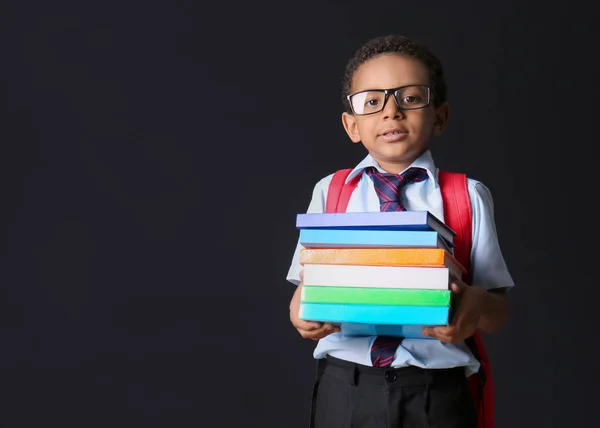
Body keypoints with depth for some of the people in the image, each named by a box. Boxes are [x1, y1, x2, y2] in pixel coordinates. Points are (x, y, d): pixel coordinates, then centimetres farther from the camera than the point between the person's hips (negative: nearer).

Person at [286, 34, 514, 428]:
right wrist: (302, 312, -19)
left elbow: (500, 313, 0)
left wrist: (478, 307, -22)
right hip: (346, 390, 1)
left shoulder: (468, 197, 0)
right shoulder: (329, 192, 4)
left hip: (437, 394, 0)